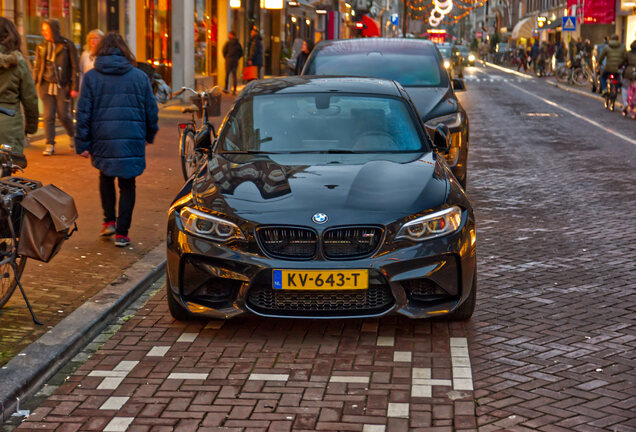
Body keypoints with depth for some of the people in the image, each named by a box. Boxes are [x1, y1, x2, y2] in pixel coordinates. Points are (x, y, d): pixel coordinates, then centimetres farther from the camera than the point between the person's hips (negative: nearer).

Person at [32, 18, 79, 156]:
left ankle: (73, 135, 27)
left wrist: (75, 87, -7)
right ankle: (50, 145, 1)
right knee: (48, 116, -4)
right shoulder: (41, 47, 9)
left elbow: (75, 67, -1)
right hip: (46, 86, 3)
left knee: (63, 115, -2)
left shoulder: (67, 45, -1)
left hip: (62, 86, -3)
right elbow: (36, 67, 15)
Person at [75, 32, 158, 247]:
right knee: (127, 184, 7)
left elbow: (84, 112, -1)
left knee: (106, 177, 24)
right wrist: (149, 135, 24)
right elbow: (151, 109, 10)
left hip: (103, 139, 0)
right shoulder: (140, 77, 4)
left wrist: (82, 144, 3)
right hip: (132, 140, 0)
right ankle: (122, 233, 4)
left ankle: (109, 221, 17)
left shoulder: (91, 77, 1)